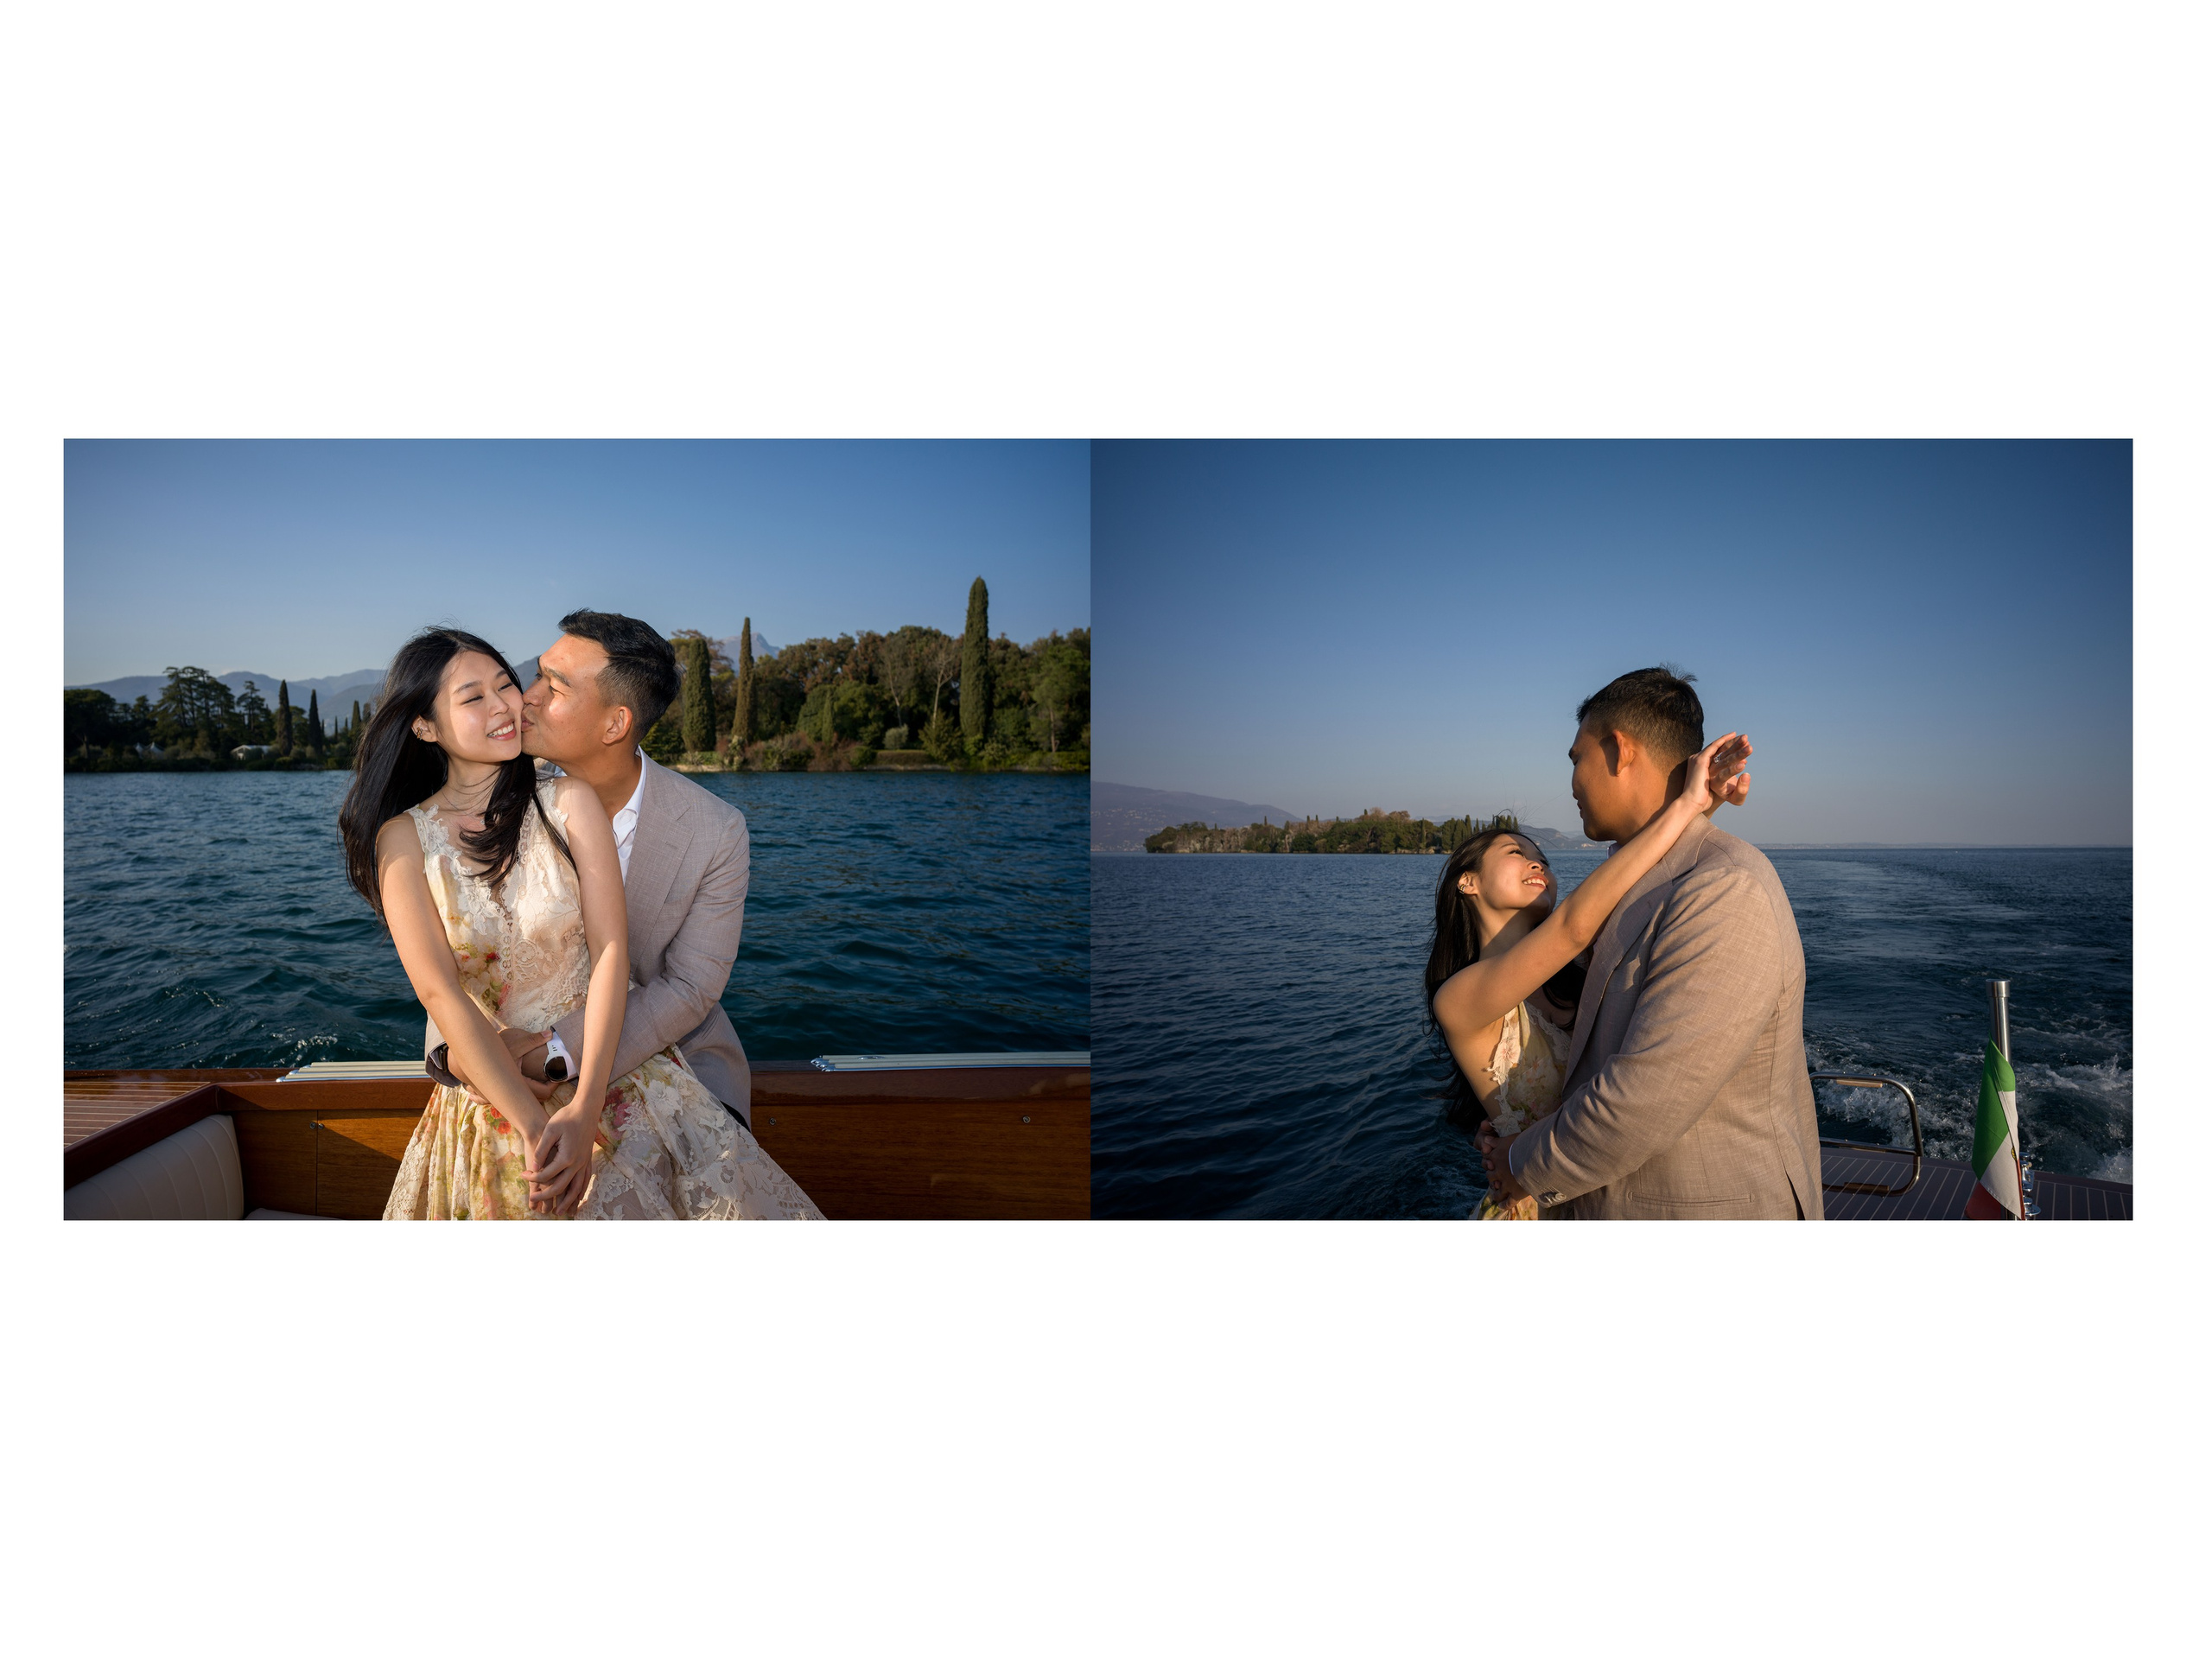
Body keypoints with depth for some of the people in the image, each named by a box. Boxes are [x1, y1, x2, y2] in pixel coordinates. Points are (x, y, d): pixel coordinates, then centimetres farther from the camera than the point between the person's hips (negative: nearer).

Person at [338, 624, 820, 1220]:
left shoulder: (570, 800, -2)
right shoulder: (404, 838, -1)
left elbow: (610, 951, -9)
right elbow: (441, 993, -8)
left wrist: (584, 1109, -17)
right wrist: (532, 1126, -17)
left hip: (614, 1069, 0)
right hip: (492, 1100, 1)